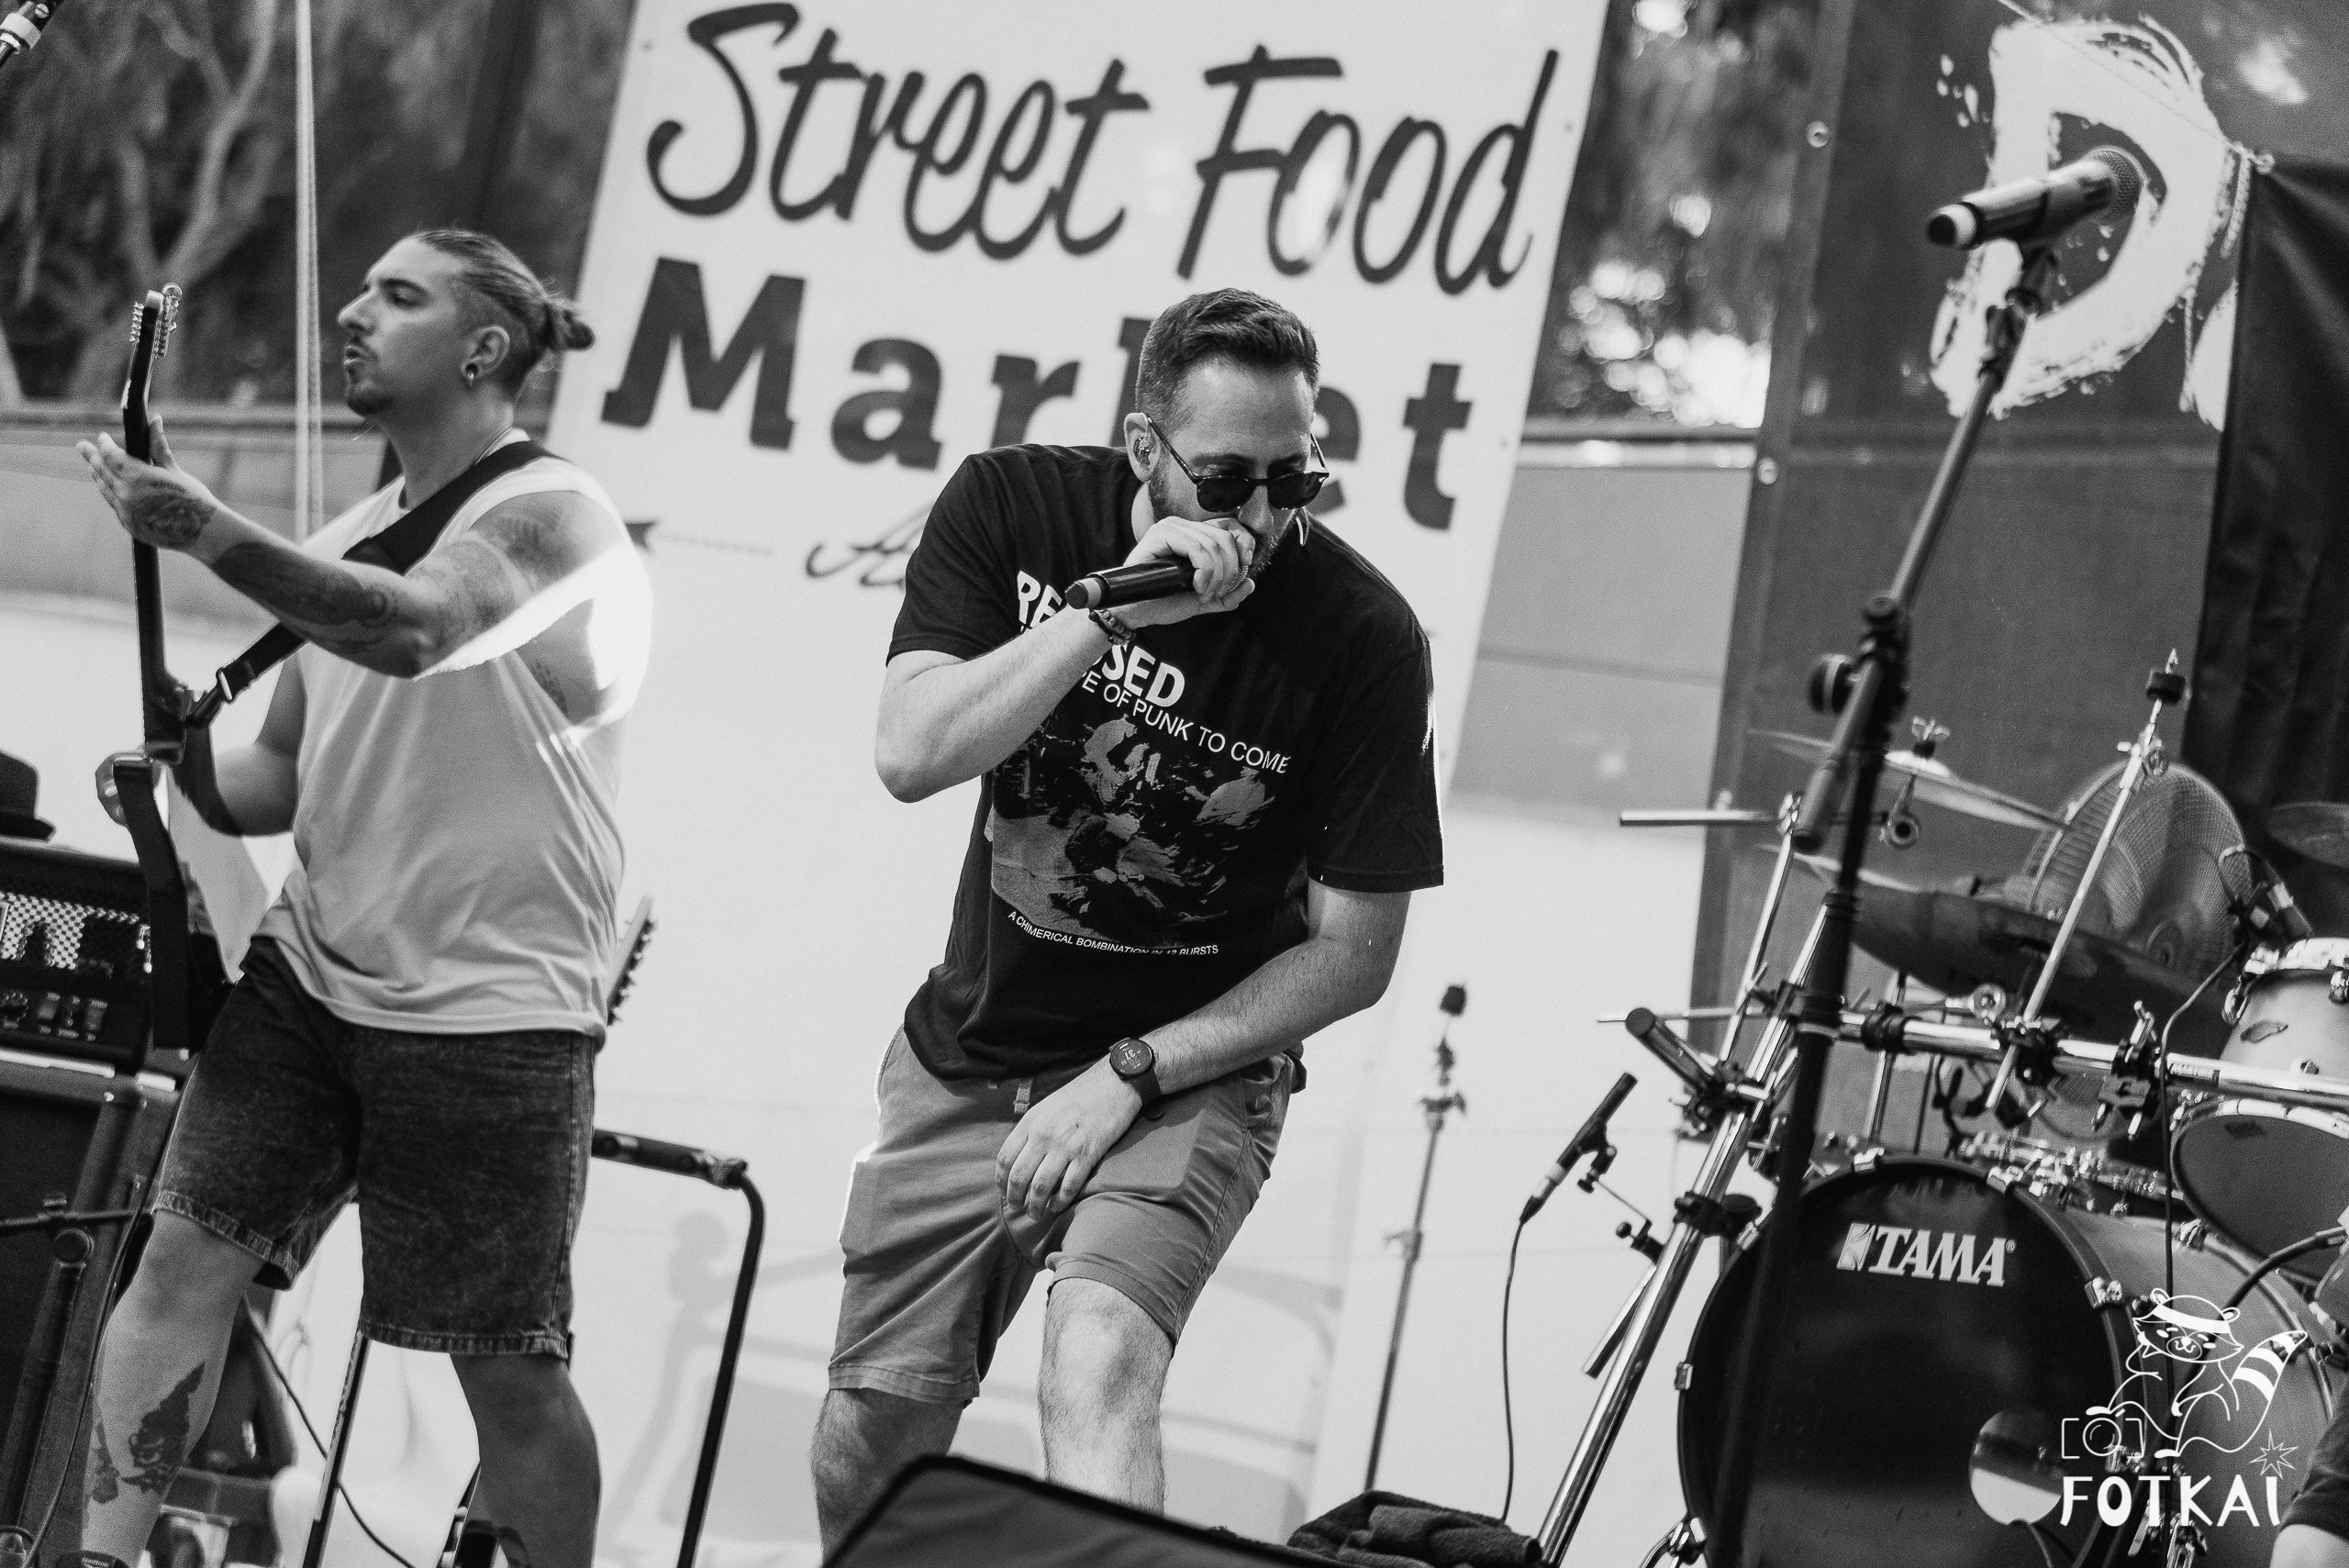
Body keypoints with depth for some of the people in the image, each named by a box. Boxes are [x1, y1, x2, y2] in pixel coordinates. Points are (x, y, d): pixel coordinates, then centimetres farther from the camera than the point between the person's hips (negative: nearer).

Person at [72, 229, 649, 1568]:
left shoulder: (552, 517, -10)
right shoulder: (348, 542, 15)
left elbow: (412, 629, -31)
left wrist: (216, 537, -45)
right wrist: (189, 772, -5)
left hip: (494, 1006, -6)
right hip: (317, 967, 6)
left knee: (509, 1364, 0)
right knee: (188, 1254, -8)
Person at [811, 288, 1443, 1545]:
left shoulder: (1361, 636, -17)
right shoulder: (1014, 508, -9)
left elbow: (1352, 955, -11)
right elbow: (911, 754, -21)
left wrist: (1129, 1077, -17)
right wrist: (1113, 611, -30)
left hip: (1190, 1068, -3)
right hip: (970, 1050, 4)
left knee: (1098, 1361, -31)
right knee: (867, 1441, 8)